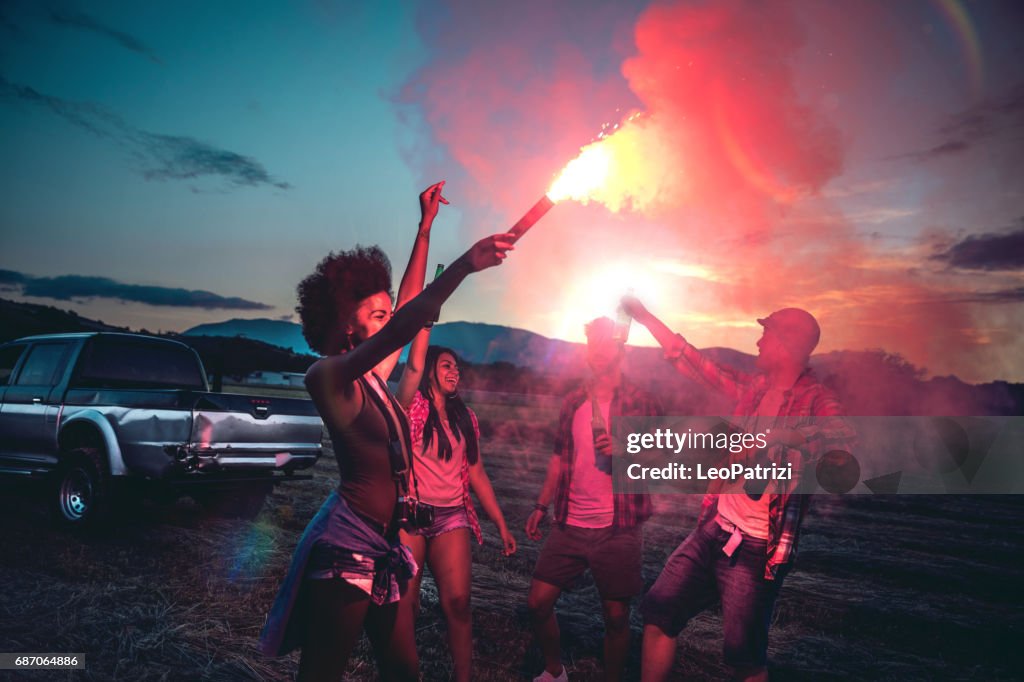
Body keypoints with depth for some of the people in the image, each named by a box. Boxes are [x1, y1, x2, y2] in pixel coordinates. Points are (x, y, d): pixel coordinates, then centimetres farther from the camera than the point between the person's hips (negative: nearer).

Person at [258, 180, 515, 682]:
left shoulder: (372, 378, 13)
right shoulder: (328, 375, -11)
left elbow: (407, 309, 22)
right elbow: (399, 330, -28)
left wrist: (425, 228, 26)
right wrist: (464, 266, -35)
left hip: (383, 551, 9)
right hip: (348, 550, -9)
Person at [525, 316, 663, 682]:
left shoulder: (641, 401, -2)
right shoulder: (574, 402, 10)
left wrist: (623, 450, -20)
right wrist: (541, 506, 11)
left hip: (618, 530, -4)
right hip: (569, 525, 4)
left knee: (616, 616, 4)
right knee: (538, 602, 4)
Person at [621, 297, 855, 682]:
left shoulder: (815, 401, -10)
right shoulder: (753, 387, 10)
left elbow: (842, 440, -29)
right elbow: (693, 362, 16)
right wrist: (643, 316, 18)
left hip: (758, 548, -6)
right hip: (714, 529, 7)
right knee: (659, 609, 7)